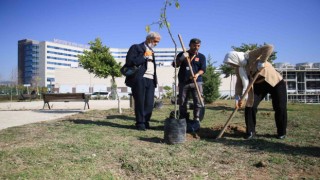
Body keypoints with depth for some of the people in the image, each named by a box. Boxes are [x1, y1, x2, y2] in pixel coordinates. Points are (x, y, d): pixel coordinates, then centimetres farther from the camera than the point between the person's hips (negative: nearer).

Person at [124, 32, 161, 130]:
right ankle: (140, 123, 8)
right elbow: (129, 62, -9)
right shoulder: (136, 47, 3)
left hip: (151, 80, 6)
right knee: (140, 102, -2)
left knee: (149, 103, 1)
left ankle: (146, 122, 13)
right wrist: (144, 56, -10)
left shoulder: (151, 51, 25)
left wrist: (155, 79, 15)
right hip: (140, 79, -6)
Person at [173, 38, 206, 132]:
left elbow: (203, 69, 1)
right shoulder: (182, 54, 12)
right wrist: (182, 58, -13)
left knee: (198, 102, -8)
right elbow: (175, 65, 4)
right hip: (183, 82, 1)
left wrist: (197, 74, -20)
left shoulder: (201, 56, 12)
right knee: (182, 103, 4)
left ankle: (196, 121, 1)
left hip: (196, 82, 0)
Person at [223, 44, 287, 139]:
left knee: (280, 108, -2)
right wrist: (238, 97, -14)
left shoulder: (252, 55, -24)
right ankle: (250, 131, 6)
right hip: (258, 85, 6)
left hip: (275, 82, -5)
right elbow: (239, 83, -4)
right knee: (250, 106, -7)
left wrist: (262, 62, -39)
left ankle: (281, 132, 17)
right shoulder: (239, 69, -5)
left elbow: (269, 47, -34)